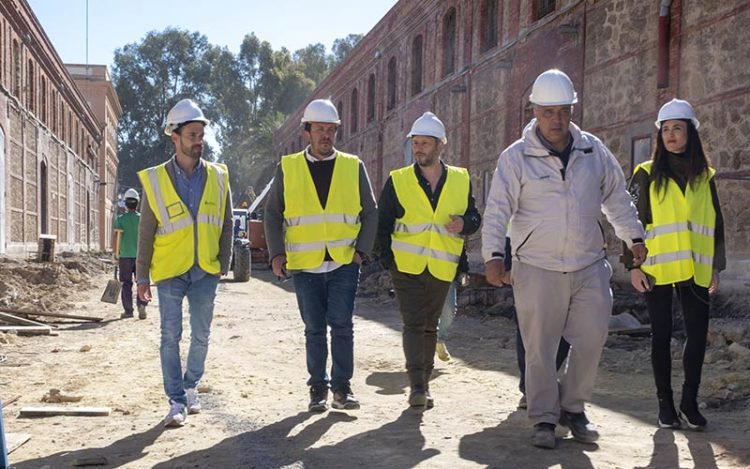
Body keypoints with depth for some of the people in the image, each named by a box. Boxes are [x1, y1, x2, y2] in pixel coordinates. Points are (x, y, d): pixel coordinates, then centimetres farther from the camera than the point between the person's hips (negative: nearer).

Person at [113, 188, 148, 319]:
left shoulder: (120, 219, -3)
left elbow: (117, 238, -6)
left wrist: (116, 254, 1)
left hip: (125, 256, -1)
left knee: (126, 284, 7)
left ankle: (128, 310, 8)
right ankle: (141, 304, -11)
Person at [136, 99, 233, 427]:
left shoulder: (217, 177, 2)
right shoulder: (156, 180, -3)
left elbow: (226, 224, 8)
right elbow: (146, 232, -1)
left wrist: (224, 263, 0)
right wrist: (142, 276, -1)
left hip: (205, 271, 2)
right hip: (169, 271, -2)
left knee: (201, 335, 11)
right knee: (170, 336, -1)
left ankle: (191, 386, 31)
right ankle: (177, 401, 7)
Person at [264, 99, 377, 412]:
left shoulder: (354, 167, 5)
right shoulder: (287, 168, 5)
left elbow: (370, 212, 9)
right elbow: (272, 214, 8)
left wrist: (362, 250, -1)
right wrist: (277, 253, -2)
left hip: (344, 264, 0)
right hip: (305, 266, 1)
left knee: (341, 325, -3)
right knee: (314, 329, 7)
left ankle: (342, 389, 7)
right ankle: (318, 389, 18)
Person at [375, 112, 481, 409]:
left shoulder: (460, 180, 5)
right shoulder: (397, 181, 1)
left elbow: (474, 217, 12)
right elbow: (382, 223, 5)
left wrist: (464, 223, -11)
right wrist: (387, 257, -6)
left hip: (441, 269, 2)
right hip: (406, 266, -2)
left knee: (430, 326, 12)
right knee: (413, 324, -11)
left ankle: (423, 385, 21)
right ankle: (417, 385, -10)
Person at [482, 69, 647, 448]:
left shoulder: (593, 150, 5)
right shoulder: (516, 157, -5)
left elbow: (617, 198, 15)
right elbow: (497, 210, -8)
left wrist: (634, 237, 12)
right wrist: (493, 255, -17)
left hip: (590, 266, 3)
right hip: (537, 270, -3)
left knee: (591, 340, 5)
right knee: (540, 348, 2)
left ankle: (572, 408, 25)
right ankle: (545, 418, 17)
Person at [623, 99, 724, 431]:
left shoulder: (704, 176, 10)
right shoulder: (647, 175, 2)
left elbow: (716, 224, 13)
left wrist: (716, 266, 8)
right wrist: (632, 266, -6)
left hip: (695, 270, 2)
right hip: (656, 269, -2)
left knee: (698, 334, 1)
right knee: (661, 336, 4)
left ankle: (690, 402, 16)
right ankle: (665, 404, 14)